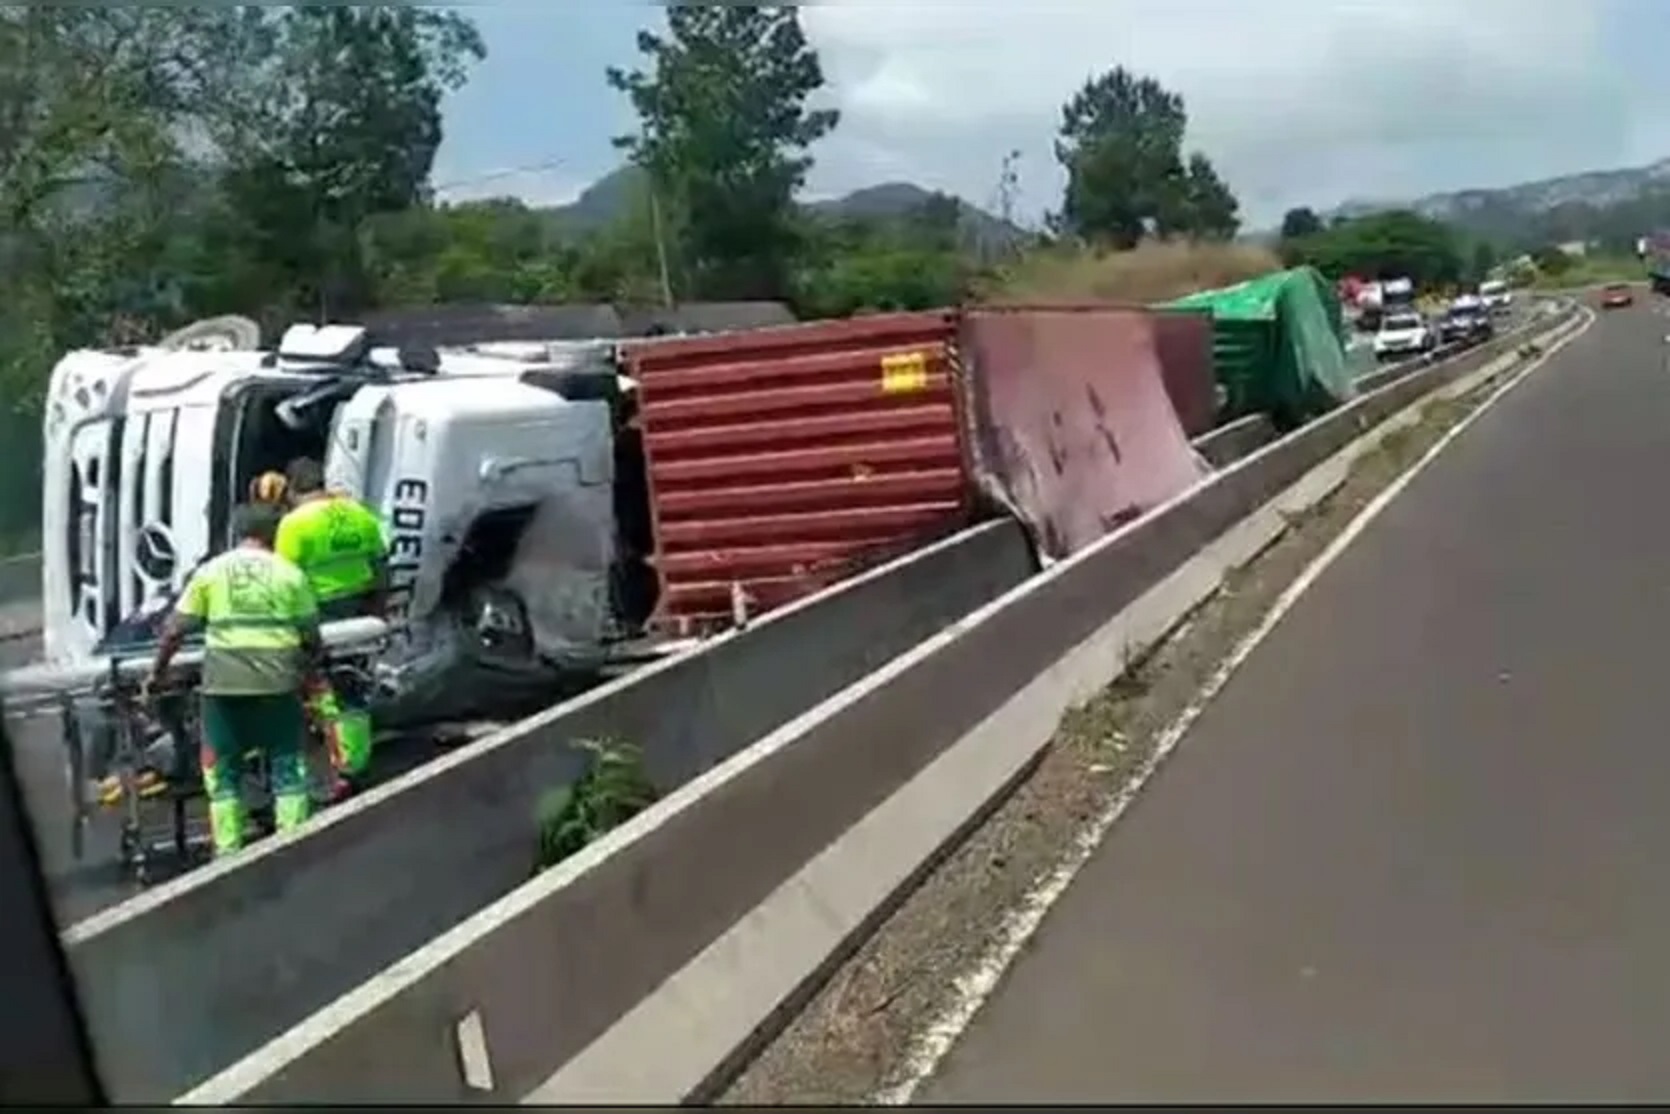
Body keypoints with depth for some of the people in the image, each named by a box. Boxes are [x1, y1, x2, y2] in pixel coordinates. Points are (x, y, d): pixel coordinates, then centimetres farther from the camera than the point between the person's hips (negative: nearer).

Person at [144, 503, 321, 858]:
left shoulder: (211, 571, 7)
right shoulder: (289, 573, 5)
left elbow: (174, 631, 4)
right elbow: (311, 637, 6)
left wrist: (157, 673, 15)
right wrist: (310, 668, 24)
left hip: (224, 683, 1)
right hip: (277, 683, -1)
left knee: (223, 774, 11)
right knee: (288, 768, 10)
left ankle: (228, 853, 11)